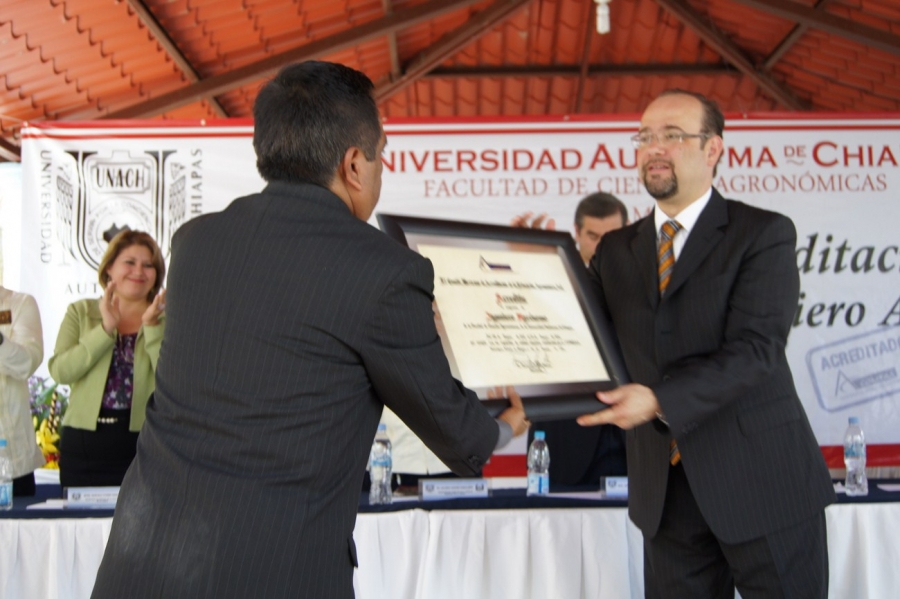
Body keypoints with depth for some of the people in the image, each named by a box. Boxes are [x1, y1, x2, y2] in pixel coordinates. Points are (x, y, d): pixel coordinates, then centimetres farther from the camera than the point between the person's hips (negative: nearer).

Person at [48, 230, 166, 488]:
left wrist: (152, 326, -15)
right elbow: (60, 371, -6)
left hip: (143, 441, -1)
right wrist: (105, 328, -13)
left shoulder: (166, 319, 5)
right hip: (84, 442, 1)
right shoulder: (80, 312, 9)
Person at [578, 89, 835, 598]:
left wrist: (660, 400, -28)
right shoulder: (617, 250, 11)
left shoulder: (764, 234, -5)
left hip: (763, 483, -4)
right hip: (666, 491, 4)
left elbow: (757, 348, -17)